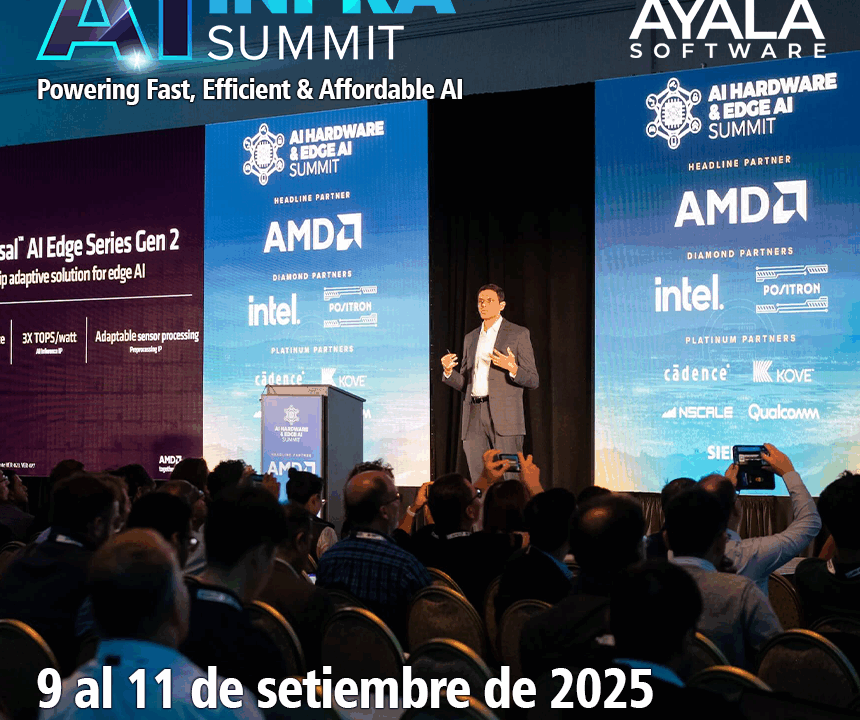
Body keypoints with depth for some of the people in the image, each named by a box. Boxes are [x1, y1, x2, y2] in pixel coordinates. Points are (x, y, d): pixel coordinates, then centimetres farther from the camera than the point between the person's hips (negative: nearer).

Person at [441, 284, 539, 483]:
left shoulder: (518, 334, 5)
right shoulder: (471, 338, 20)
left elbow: (532, 380, 2)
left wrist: (512, 369, -19)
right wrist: (448, 371, 0)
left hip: (504, 417, -5)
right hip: (474, 418, 5)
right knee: (479, 483, 2)